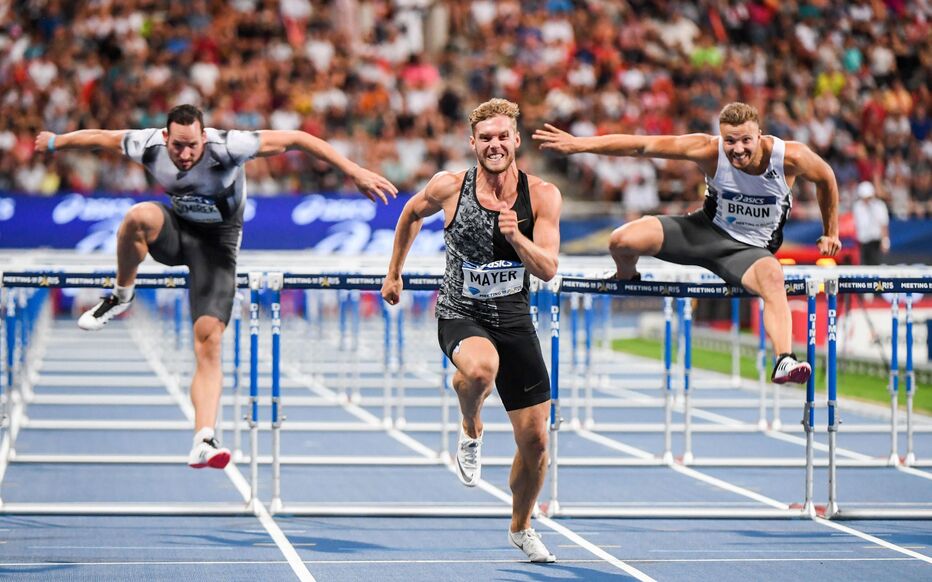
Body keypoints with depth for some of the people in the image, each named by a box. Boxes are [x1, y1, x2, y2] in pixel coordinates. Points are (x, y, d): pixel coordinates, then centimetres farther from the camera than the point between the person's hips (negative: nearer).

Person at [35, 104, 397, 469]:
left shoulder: (225, 148, -30)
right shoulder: (149, 146, -20)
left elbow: (295, 139, -28)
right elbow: (101, 137, 0)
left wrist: (355, 173, -32)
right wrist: (54, 142, 16)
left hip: (217, 241, -2)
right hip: (175, 230, 2)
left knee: (209, 342, -17)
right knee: (141, 216, -35)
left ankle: (203, 442, -20)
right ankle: (121, 296, -10)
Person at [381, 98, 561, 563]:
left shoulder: (542, 195, -8)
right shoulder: (449, 187, -8)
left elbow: (548, 270, -13)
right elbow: (411, 214, 14)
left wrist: (515, 237, -31)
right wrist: (394, 273, 19)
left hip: (515, 321, 2)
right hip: (461, 316, -2)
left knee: (534, 440, 4)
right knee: (481, 367, -39)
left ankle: (520, 528, 31)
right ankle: (470, 432, -5)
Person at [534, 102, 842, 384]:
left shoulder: (790, 156, -21)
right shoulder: (709, 151, -20)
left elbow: (826, 179, 1)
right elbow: (642, 146, -20)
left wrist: (831, 232, 10)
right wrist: (578, 144, -23)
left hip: (750, 249, -2)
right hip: (708, 230, 2)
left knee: (773, 277, -39)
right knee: (623, 241, -17)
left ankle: (784, 361, -48)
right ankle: (625, 280, 21)